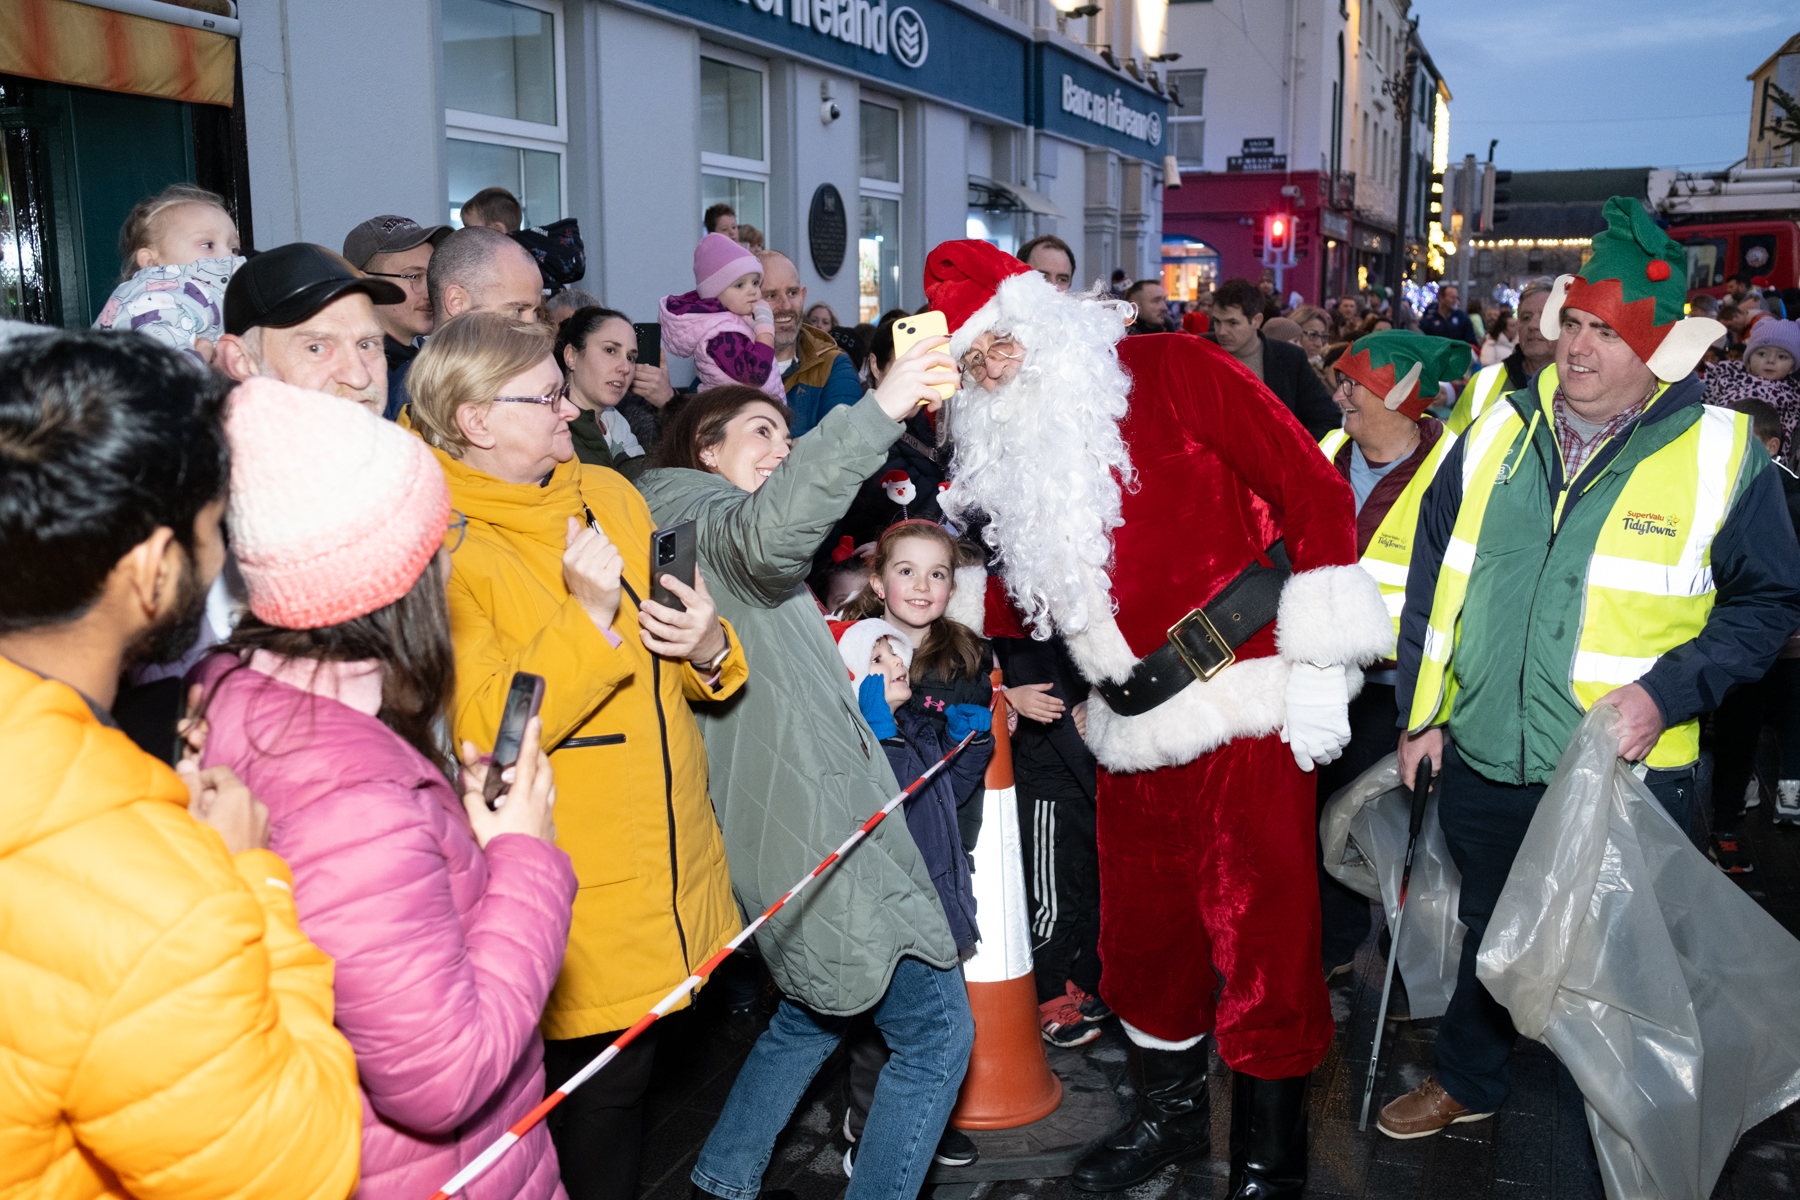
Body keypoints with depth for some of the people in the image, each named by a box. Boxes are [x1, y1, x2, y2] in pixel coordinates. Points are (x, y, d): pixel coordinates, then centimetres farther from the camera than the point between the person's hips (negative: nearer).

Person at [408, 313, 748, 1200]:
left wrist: (708, 647, -3)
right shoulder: (442, 545, -13)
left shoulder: (611, 496, 9)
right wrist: (587, 615, -25)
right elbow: (476, 735, -21)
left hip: (667, 879, 7)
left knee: (629, 1078, 18)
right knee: (597, 1090, 5)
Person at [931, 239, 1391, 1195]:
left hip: (1246, 710, -6)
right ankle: (1170, 1113, 41)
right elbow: (1018, 592, 24)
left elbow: (1312, 487, -10)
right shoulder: (1005, 449, 12)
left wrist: (1319, 664, -14)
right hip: (1136, 737, 6)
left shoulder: (1167, 373, -6)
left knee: (1259, 938, 2)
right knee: (1142, 934, 17)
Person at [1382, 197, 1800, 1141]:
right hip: (1482, 762, 3)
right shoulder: (1498, 435, 2)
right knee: (1489, 931, 22)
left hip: (1624, 775, -3)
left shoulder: (1719, 454, -7)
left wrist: (1666, 691, -16)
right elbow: (1433, 574, 8)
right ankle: (1467, 1080, 45)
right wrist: (1419, 712, 5)